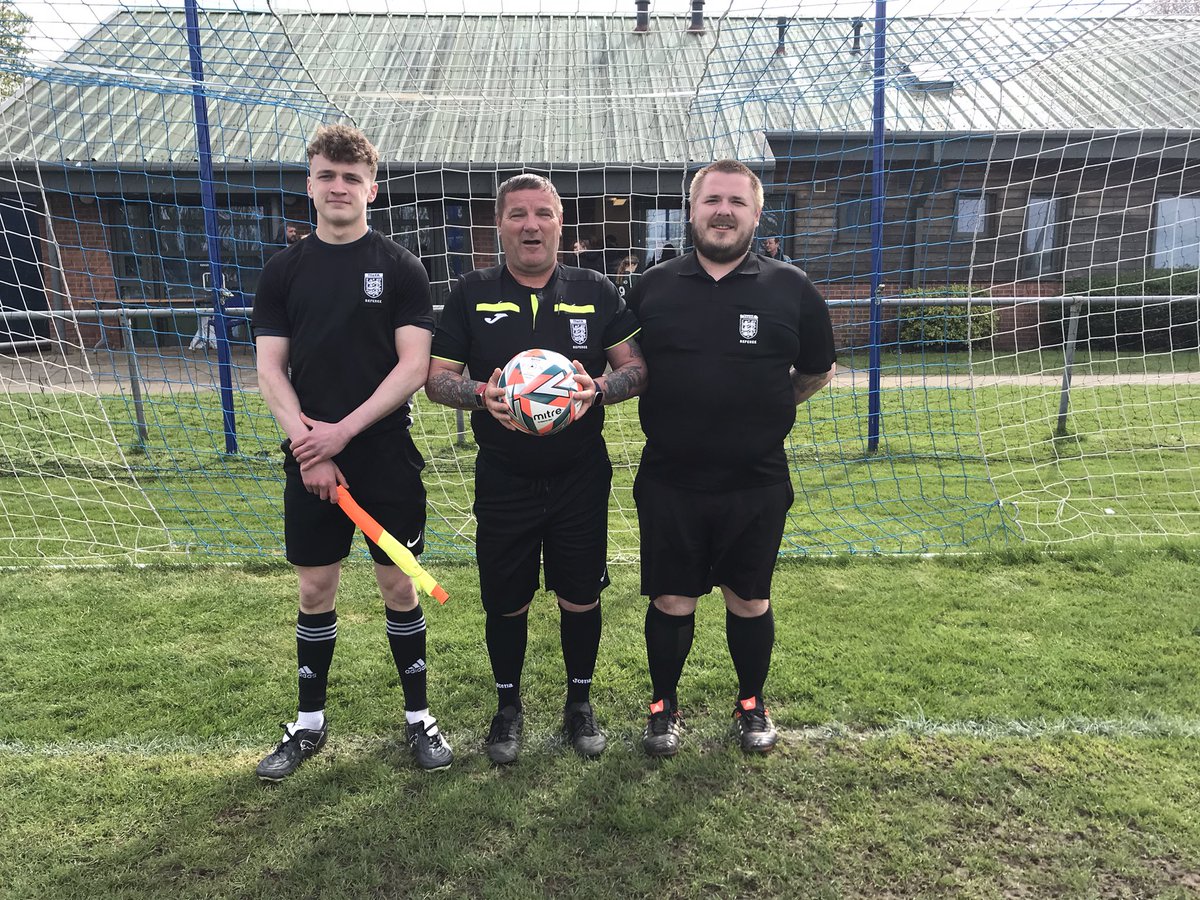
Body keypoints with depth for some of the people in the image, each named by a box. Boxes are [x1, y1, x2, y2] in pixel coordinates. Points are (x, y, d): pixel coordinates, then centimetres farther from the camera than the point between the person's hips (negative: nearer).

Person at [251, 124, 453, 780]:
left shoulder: (400, 268, -1)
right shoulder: (284, 270, 6)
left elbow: (414, 366, -8)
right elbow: (270, 369, 3)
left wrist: (342, 431, -14)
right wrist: (308, 444, -10)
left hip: (386, 458, -2)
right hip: (309, 460, 2)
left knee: (398, 585, 6)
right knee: (315, 590, 10)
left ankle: (418, 716, 22)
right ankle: (309, 724, 27)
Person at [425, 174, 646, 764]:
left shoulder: (594, 290, 3)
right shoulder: (472, 293, 2)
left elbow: (638, 368, 2)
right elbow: (435, 377, 1)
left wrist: (598, 389, -19)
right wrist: (482, 394, -19)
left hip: (581, 477, 1)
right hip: (503, 480, 0)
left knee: (580, 597, 10)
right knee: (505, 600, 10)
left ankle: (580, 700, 32)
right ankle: (508, 705, 33)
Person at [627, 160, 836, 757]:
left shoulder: (791, 289, -1)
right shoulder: (651, 287, 1)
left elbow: (817, 371, 12)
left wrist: (764, 408, 7)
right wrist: (671, 413, 6)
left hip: (757, 484, 0)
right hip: (668, 480, 0)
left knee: (750, 600, 14)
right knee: (671, 600, 10)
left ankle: (752, 704, 36)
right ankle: (664, 705, 32)